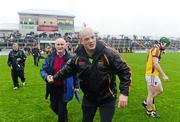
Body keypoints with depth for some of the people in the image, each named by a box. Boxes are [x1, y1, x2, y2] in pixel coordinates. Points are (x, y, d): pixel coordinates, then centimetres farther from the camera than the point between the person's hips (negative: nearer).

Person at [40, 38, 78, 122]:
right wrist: (46, 77, -25)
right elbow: (43, 70, -3)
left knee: (62, 109, 6)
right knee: (54, 106, 22)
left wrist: (76, 85, -5)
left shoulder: (70, 58, -12)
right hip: (53, 87, 4)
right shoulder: (50, 57, -6)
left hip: (64, 88, -4)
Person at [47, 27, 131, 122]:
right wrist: (55, 78, 16)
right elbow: (67, 70, 10)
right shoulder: (78, 57, -10)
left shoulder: (108, 54, -23)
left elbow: (124, 71, -19)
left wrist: (124, 93, -25)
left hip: (107, 98, -3)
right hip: (88, 98, 4)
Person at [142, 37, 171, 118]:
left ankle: (146, 102, 30)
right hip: (152, 75, -10)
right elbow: (155, 64, -27)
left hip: (154, 75, 10)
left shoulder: (154, 49, 12)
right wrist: (164, 75, -28)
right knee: (151, 94, 4)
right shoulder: (156, 49, -17)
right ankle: (149, 111, 21)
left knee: (160, 90, 21)